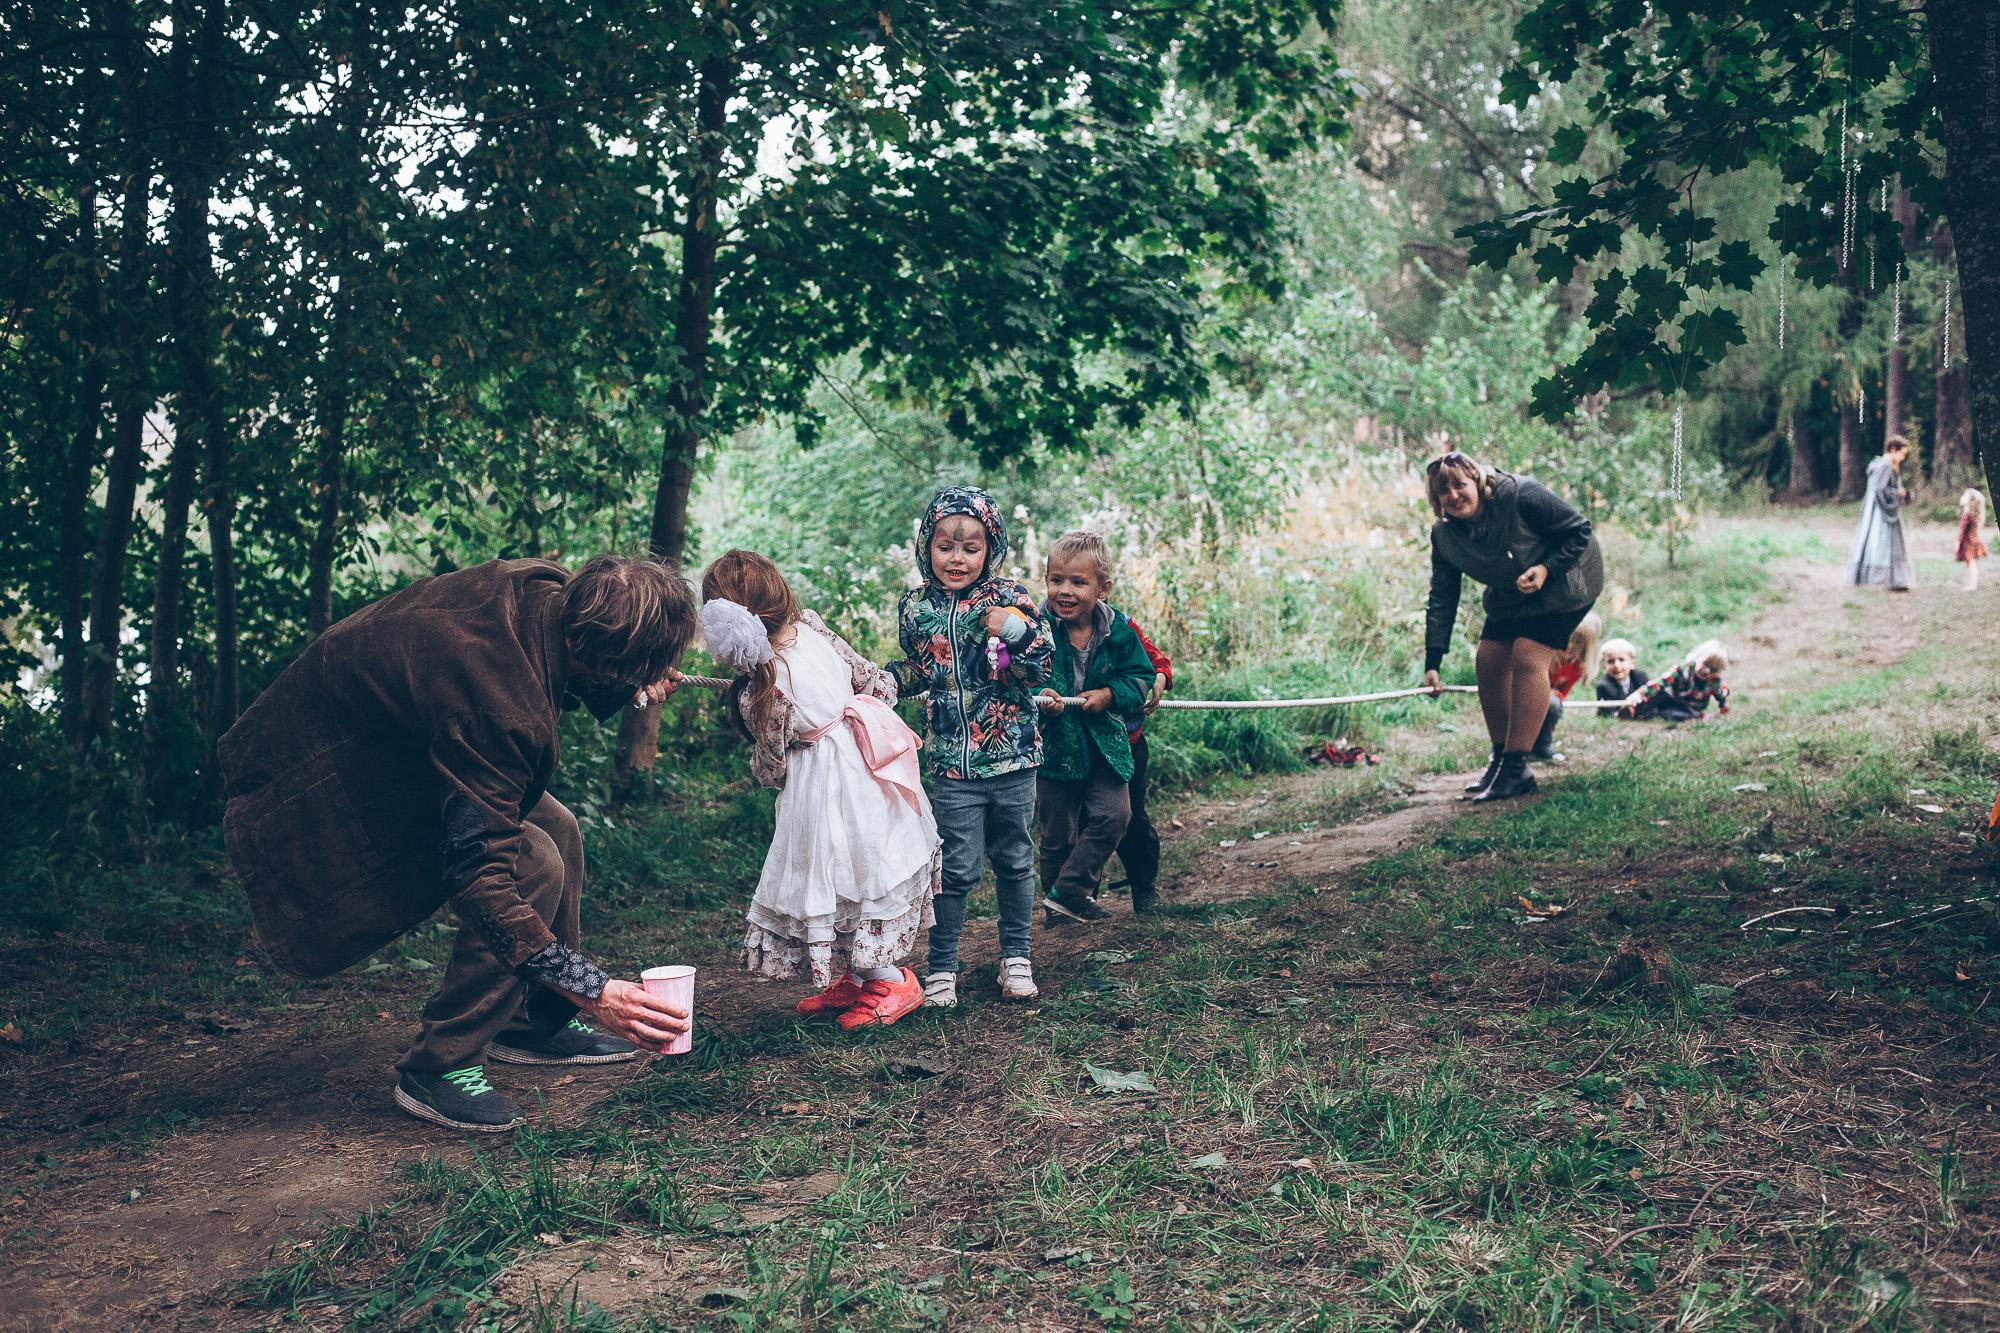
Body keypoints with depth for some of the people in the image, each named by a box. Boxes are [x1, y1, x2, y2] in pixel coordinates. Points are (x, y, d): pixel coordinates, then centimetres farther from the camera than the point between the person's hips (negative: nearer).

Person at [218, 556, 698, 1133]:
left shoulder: (544, 587, -13)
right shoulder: (502, 706, -37)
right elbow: (479, 874, -33)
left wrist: (630, 689, -7)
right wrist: (590, 989, -32)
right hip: (308, 791, -10)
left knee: (558, 830, 6)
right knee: (533, 863, -21)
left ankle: (538, 1022, 21)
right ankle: (438, 1067, -8)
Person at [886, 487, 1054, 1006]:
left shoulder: (1010, 597, -5)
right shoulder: (915, 607, 2)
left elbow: (1041, 669, -8)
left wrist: (1017, 632, -24)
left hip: (1012, 754, 0)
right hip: (952, 761, 0)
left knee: (1014, 859, 13)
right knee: (958, 866, 0)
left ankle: (1016, 954, 29)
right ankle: (941, 966, 14)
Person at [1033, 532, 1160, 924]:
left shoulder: (1119, 631, -7)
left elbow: (1142, 675, 1)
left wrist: (1109, 695, -16)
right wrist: (1037, 698, -36)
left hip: (1104, 743, 2)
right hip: (1055, 745, -2)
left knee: (1113, 815, -11)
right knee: (1057, 833, 8)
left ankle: (1069, 892, 0)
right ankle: (1058, 907, 26)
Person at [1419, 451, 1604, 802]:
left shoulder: (1521, 496, -29)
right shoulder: (1444, 535, -12)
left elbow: (1580, 530, -20)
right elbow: (1442, 599, -10)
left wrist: (1545, 569, -34)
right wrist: (1432, 662, -16)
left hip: (1563, 582, -7)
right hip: (1510, 595, 7)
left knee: (1527, 657, -20)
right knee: (1488, 661, -4)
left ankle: (1516, 769, -19)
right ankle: (1501, 759, 10)